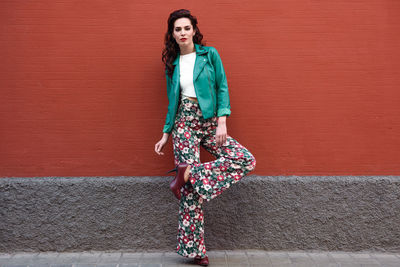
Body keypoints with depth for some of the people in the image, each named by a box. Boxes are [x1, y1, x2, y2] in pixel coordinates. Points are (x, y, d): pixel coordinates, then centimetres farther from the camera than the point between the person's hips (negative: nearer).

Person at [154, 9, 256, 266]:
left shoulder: (210, 54, 5)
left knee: (247, 160, -19)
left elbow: (222, 88, 0)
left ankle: (187, 174, -12)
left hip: (209, 122, 1)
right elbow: (173, 101, 14)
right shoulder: (172, 64, 11)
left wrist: (222, 122, -12)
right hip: (184, 123, 0)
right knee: (191, 189, -7)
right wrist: (166, 134, 11)